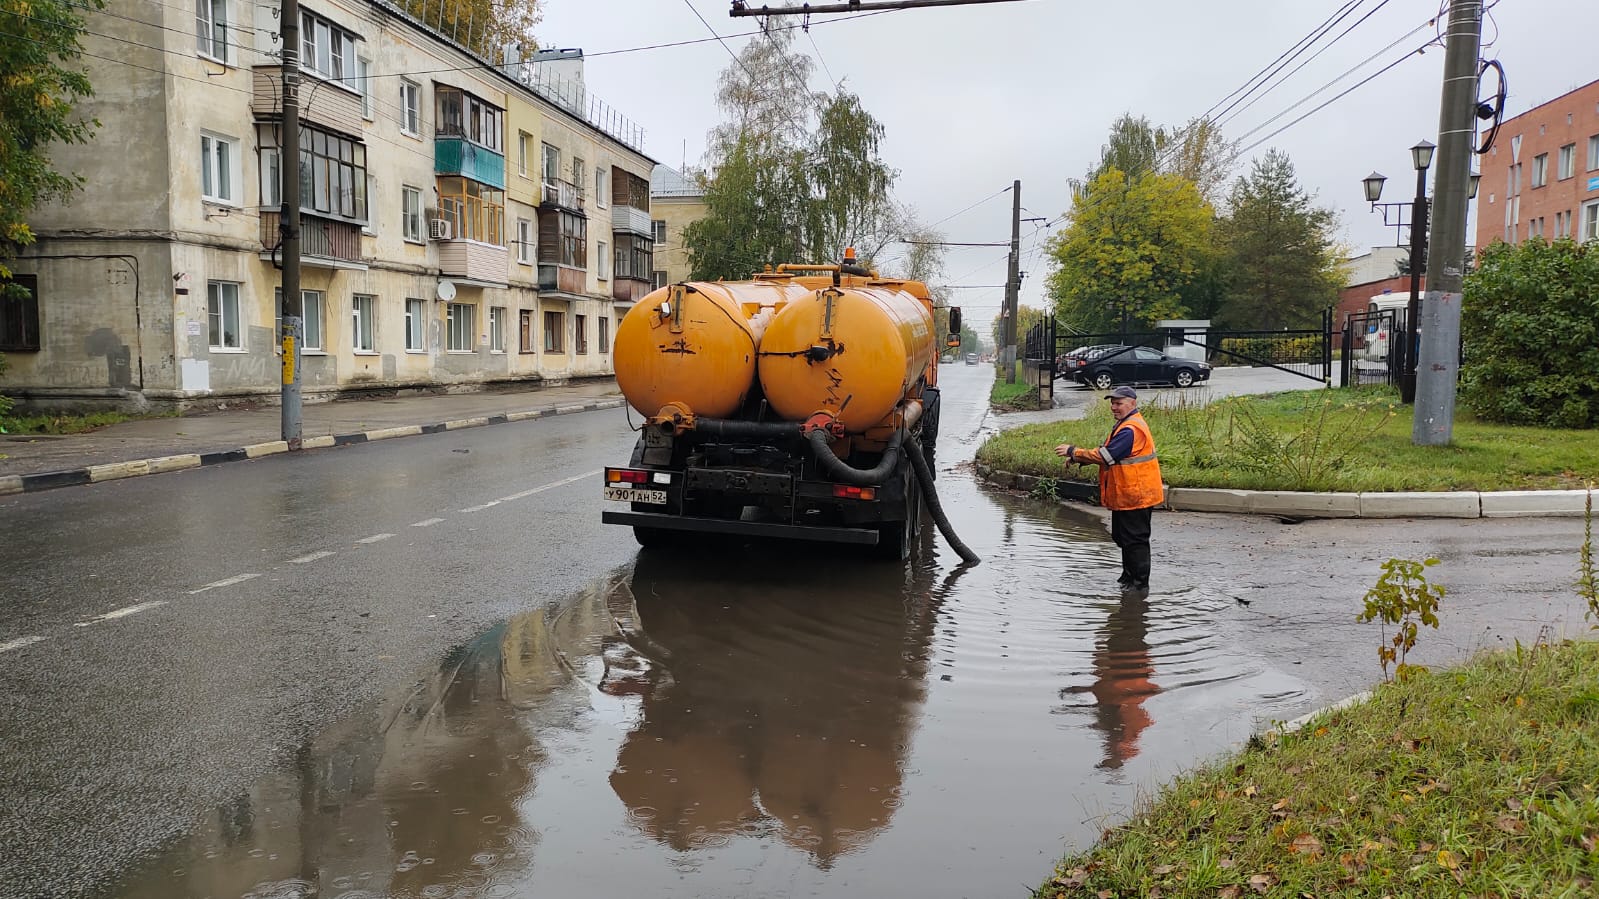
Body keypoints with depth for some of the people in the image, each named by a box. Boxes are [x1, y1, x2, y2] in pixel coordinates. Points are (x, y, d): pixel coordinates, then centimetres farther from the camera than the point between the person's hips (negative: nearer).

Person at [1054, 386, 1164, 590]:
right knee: (1123, 538, 20)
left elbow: (1105, 456, -25)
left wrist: (1073, 451, -18)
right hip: (1125, 495, 11)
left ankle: (1140, 582, 6)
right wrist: (1077, 458, 2)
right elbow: (1107, 453, 16)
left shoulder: (1131, 430, -21)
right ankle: (1129, 576, 32)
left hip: (1135, 496, -11)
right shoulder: (1124, 425, 15)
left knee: (1135, 540, -3)